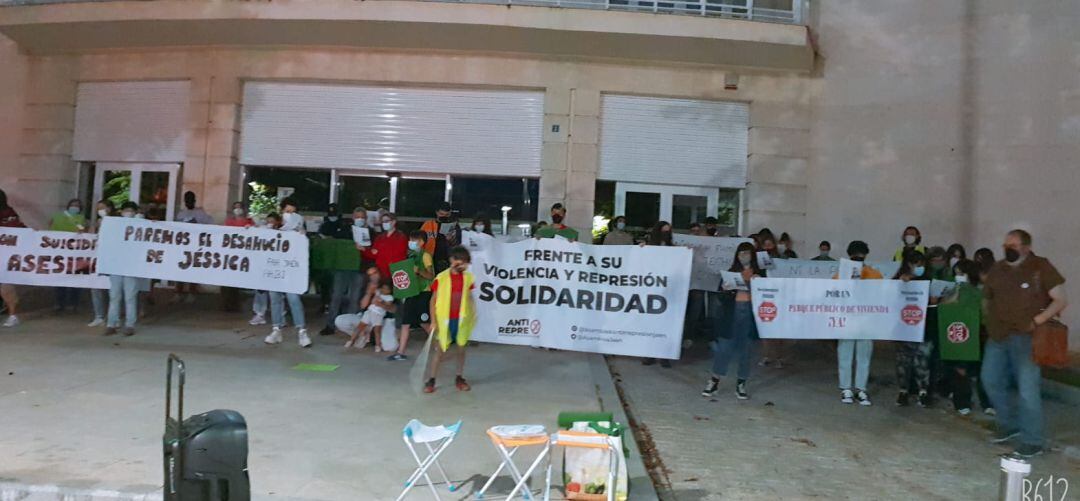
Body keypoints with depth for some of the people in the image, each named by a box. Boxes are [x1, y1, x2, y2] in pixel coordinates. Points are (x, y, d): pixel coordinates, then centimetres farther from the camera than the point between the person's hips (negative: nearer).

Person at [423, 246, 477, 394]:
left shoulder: (468, 277, 2)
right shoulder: (441, 278, -9)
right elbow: (433, 301, -3)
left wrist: (473, 312, 1)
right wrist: (433, 321, -6)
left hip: (462, 320, 3)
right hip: (445, 320, -3)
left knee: (461, 349, 9)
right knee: (440, 350, 1)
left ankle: (460, 378, 23)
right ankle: (431, 380, 11)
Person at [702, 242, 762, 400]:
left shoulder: (759, 273, 8)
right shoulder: (731, 272, 9)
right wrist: (725, 288, -13)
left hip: (751, 312, 0)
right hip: (733, 311, 0)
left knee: (746, 348, 4)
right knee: (724, 345, -3)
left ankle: (741, 384, 14)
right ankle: (714, 381, 4)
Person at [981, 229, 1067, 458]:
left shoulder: (1041, 267, -6)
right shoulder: (996, 269, 9)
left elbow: (1061, 300, -8)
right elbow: (986, 299, 20)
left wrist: (1036, 321, -16)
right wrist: (992, 321, 6)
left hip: (1026, 337, -6)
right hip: (998, 336, 6)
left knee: (1027, 390, -5)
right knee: (990, 380, 10)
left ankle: (1032, 442, 7)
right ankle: (1010, 423, 30)